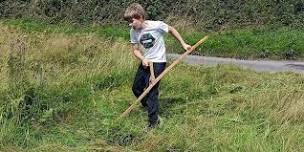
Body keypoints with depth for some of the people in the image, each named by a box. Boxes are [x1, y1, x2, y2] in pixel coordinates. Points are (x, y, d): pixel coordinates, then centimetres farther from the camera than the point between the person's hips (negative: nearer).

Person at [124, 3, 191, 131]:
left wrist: (183, 44, 2)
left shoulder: (156, 25, -21)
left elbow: (171, 30, -4)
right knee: (136, 88, 11)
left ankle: (154, 121, 1)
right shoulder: (133, 32, -7)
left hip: (158, 62, -6)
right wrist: (143, 59, -20)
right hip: (145, 62, 7)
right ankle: (151, 109, 33)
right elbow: (135, 50, 1)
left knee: (151, 90, -11)